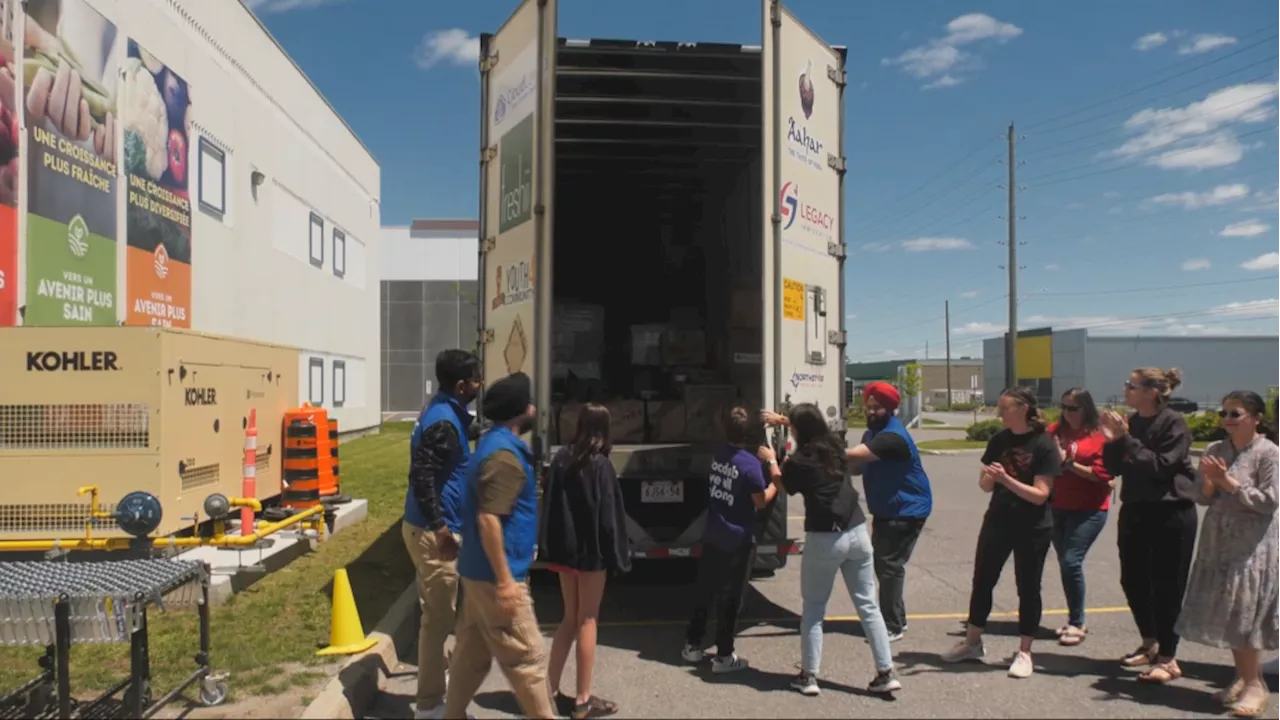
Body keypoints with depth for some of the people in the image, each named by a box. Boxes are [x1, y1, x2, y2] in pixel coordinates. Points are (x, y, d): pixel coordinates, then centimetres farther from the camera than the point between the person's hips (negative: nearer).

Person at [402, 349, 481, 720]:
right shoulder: (443, 421, -21)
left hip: (431, 527, 10)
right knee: (438, 616, -1)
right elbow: (421, 476, -27)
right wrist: (440, 527, -24)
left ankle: (437, 671, 41)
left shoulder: (444, 412, 11)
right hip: (432, 532, -10)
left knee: (439, 612, 24)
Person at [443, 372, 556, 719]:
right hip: (495, 575, -10)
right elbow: (488, 520, -26)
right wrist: (505, 580, -24)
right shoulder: (504, 454, -21)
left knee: (471, 652, 17)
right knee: (525, 657, 0)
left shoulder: (495, 443, 12)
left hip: (480, 571, 10)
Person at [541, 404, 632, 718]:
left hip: (564, 548, 5)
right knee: (587, 621, 4)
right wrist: (616, 555, -6)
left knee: (570, 618, 17)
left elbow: (549, 505, 3)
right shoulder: (600, 465, -15)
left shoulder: (561, 458, 1)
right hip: (591, 551, -5)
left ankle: (551, 690, 19)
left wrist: (550, 547, 8)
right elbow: (608, 515, -14)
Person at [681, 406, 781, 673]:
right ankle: (723, 656, 12)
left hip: (712, 535, 6)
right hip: (737, 540, -6)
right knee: (729, 598, 3)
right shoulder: (751, 463, -19)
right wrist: (777, 483, 5)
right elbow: (760, 501, -12)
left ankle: (692, 645, 26)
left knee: (704, 591, 16)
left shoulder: (718, 454, 0)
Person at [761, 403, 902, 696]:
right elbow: (816, 428, 29)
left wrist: (771, 460, 26)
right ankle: (886, 673, 14)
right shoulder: (836, 444, 6)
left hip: (825, 539, -5)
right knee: (868, 605, 12)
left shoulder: (799, 461, -11)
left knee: (813, 608, 10)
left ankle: (808, 676, 14)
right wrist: (782, 419, 37)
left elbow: (783, 485, 10)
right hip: (857, 532, 5)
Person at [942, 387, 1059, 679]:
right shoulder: (999, 440, 2)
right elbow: (985, 485, 6)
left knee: (1028, 588, 6)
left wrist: (1006, 479, -28)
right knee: (982, 581, 11)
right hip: (997, 521, 5)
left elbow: (1040, 495, -17)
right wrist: (988, 477, -17)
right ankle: (972, 642, 25)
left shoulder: (1044, 445, -12)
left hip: (1032, 528, -5)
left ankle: (1024, 652, 19)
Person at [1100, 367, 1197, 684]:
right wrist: (1112, 440, -7)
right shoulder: (1131, 422, 7)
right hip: (1134, 511, 7)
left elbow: (1159, 466, -21)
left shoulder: (1173, 423, -12)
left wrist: (1126, 440, -21)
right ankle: (1150, 644, 31)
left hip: (1171, 513, -7)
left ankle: (1168, 659, 8)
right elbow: (1114, 469, 8)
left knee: (1167, 586, -1)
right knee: (1132, 581, 12)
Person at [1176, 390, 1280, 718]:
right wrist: (1209, 482, -12)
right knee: (1228, 612, 10)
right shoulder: (1215, 450, 6)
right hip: (1219, 541, 6)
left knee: (1244, 612, -4)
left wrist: (1228, 482, -16)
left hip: (1253, 546, -6)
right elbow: (1204, 498, 9)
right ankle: (1242, 676, 23)